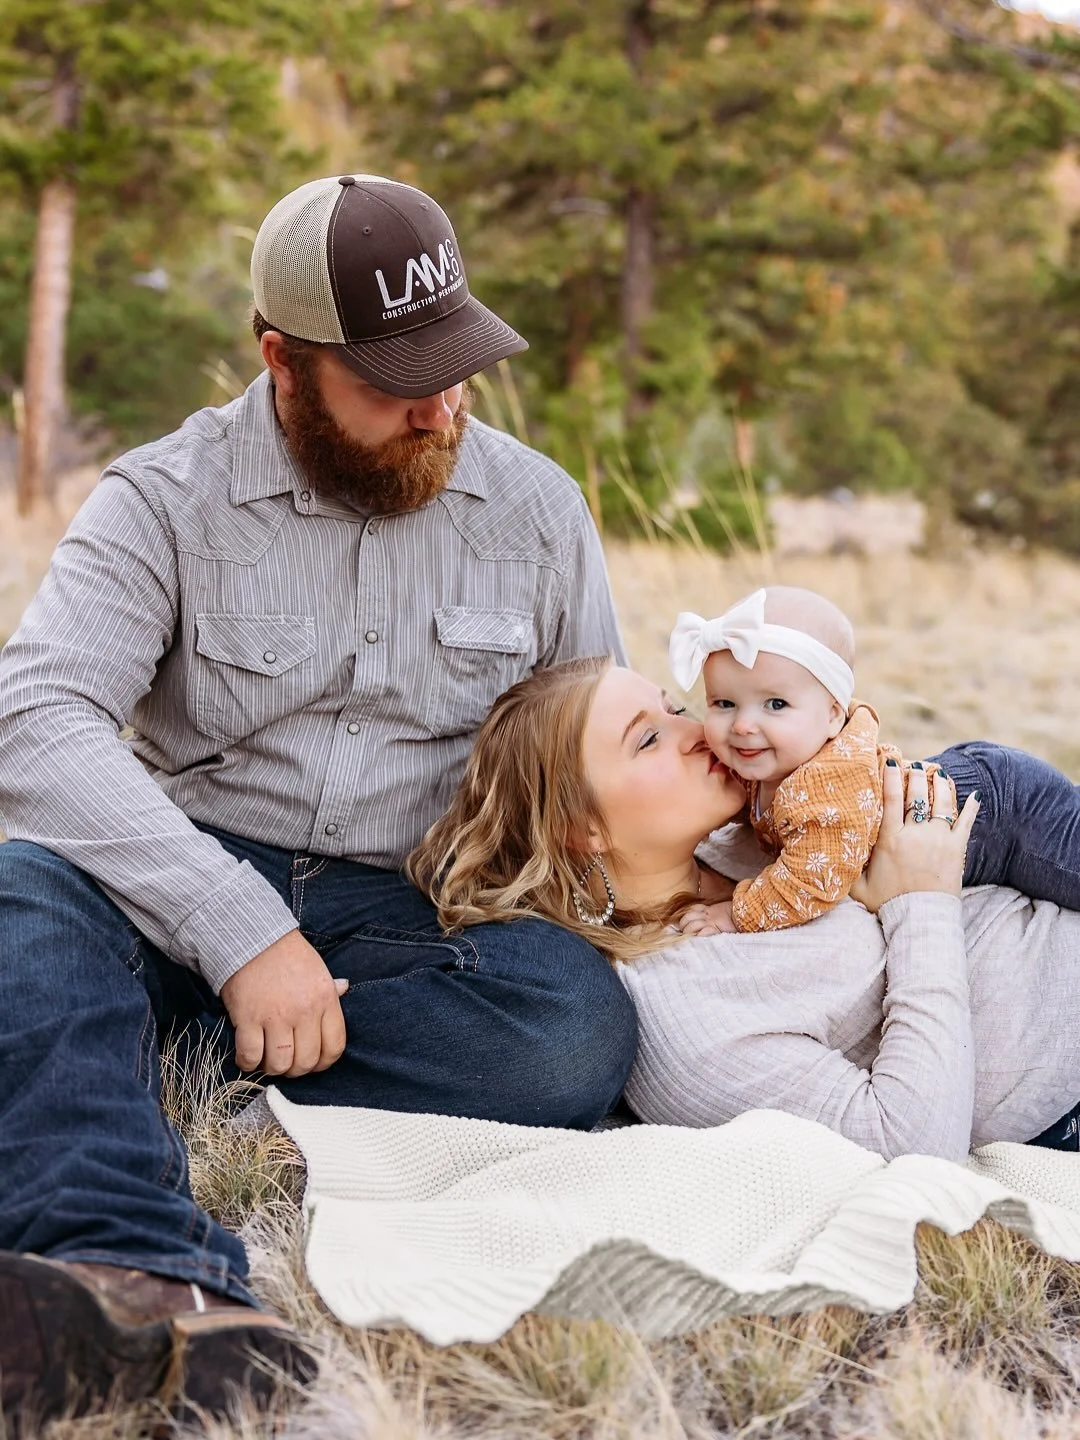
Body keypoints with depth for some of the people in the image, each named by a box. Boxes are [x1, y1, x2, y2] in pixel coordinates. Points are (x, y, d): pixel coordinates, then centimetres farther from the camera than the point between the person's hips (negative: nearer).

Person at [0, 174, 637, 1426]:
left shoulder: (534, 508, 5)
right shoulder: (167, 501, -4)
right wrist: (239, 931, -30)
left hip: (415, 923, 2)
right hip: (189, 891, -1)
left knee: (579, 1024, -31)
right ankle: (146, 1276, -55)